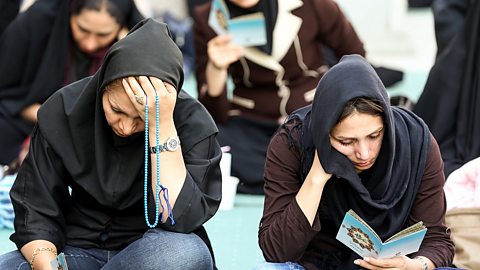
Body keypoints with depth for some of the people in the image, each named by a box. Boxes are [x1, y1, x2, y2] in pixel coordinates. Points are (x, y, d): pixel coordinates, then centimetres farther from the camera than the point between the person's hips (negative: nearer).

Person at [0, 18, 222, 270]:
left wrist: (162, 126, -29)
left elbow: (180, 221, -25)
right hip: (80, 248, 1)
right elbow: (35, 212, -6)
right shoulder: (63, 110, -9)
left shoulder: (192, 121, -15)